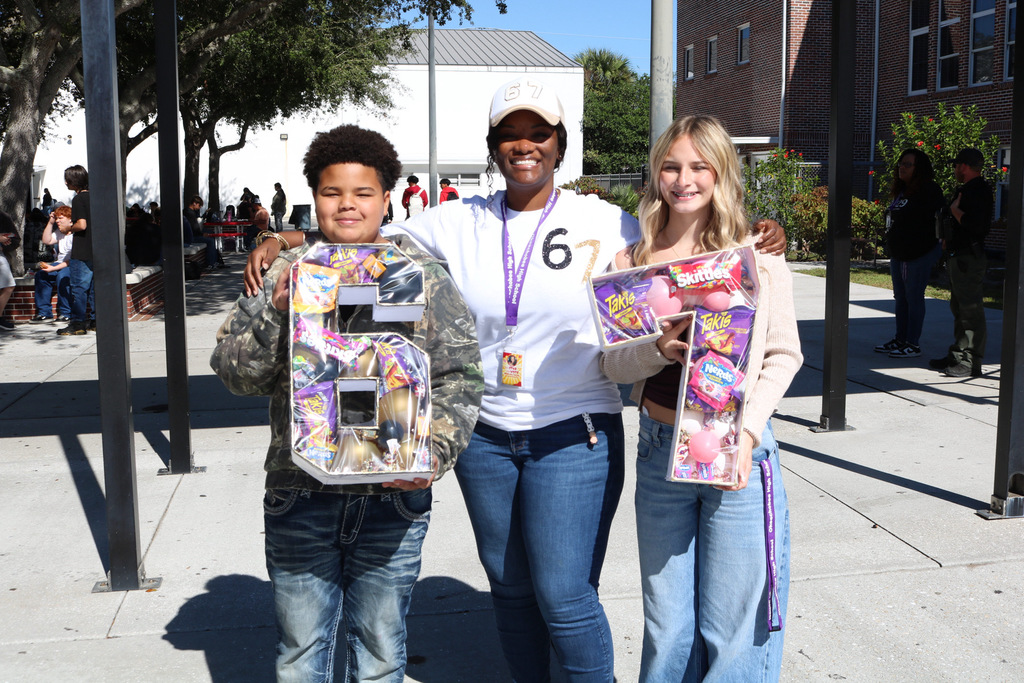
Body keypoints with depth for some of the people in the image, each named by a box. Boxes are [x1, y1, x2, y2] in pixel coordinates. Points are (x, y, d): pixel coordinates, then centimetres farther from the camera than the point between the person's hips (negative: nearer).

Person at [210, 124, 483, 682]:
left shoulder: (424, 277, 2)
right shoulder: (284, 275, 5)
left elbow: (458, 378, -2)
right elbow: (234, 371, 0)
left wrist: (431, 453, -16)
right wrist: (276, 311, -16)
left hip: (393, 499, 0)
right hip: (300, 497, 1)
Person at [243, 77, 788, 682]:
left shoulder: (606, 223, -2)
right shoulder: (457, 224, 2)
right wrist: (280, 242, -6)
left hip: (575, 437, -3)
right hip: (485, 437, 3)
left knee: (565, 597, -3)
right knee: (509, 586, 16)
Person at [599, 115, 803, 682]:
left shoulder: (758, 255, -2)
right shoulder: (633, 261, 4)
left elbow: (783, 354, 0)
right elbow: (611, 360, 3)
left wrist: (746, 431, -12)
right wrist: (659, 350, -18)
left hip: (737, 452, -2)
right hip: (659, 450, 2)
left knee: (733, 631, 5)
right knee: (666, 627, 14)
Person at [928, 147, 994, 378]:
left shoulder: (979, 190, -14)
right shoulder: (966, 189, 18)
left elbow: (975, 225, -26)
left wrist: (955, 210, -12)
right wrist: (949, 240, 14)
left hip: (969, 259, -11)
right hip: (958, 257, 11)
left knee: (971, 311, -8)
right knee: (959, 309, 15)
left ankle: (971, 363, -6)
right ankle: (957, 356, 23)